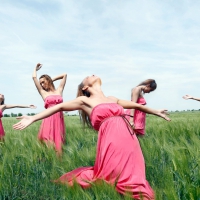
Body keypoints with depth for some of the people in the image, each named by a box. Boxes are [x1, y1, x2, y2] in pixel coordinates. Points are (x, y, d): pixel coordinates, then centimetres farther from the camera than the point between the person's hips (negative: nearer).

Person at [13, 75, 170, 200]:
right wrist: (32, 119, -3)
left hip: (130, 141, 6)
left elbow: (136, 105, 33)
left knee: (131, 177, 10)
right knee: (114, 179, 2)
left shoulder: (113, 99, 23)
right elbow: (59, 107, 4)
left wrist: (156, 112, 44)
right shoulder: (85, 101, 7)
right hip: (112, 142, -6)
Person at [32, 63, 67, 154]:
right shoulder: (43, 93, 11)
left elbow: (64, 75, 22)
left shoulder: (59, 90, 15)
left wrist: (53, 79, 28)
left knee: (58, 143, 0)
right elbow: (34, 77, 10)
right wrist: (36, 69, 28)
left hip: (59, 119, 2)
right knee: (49, 143, -10)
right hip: (49, 120, -1)